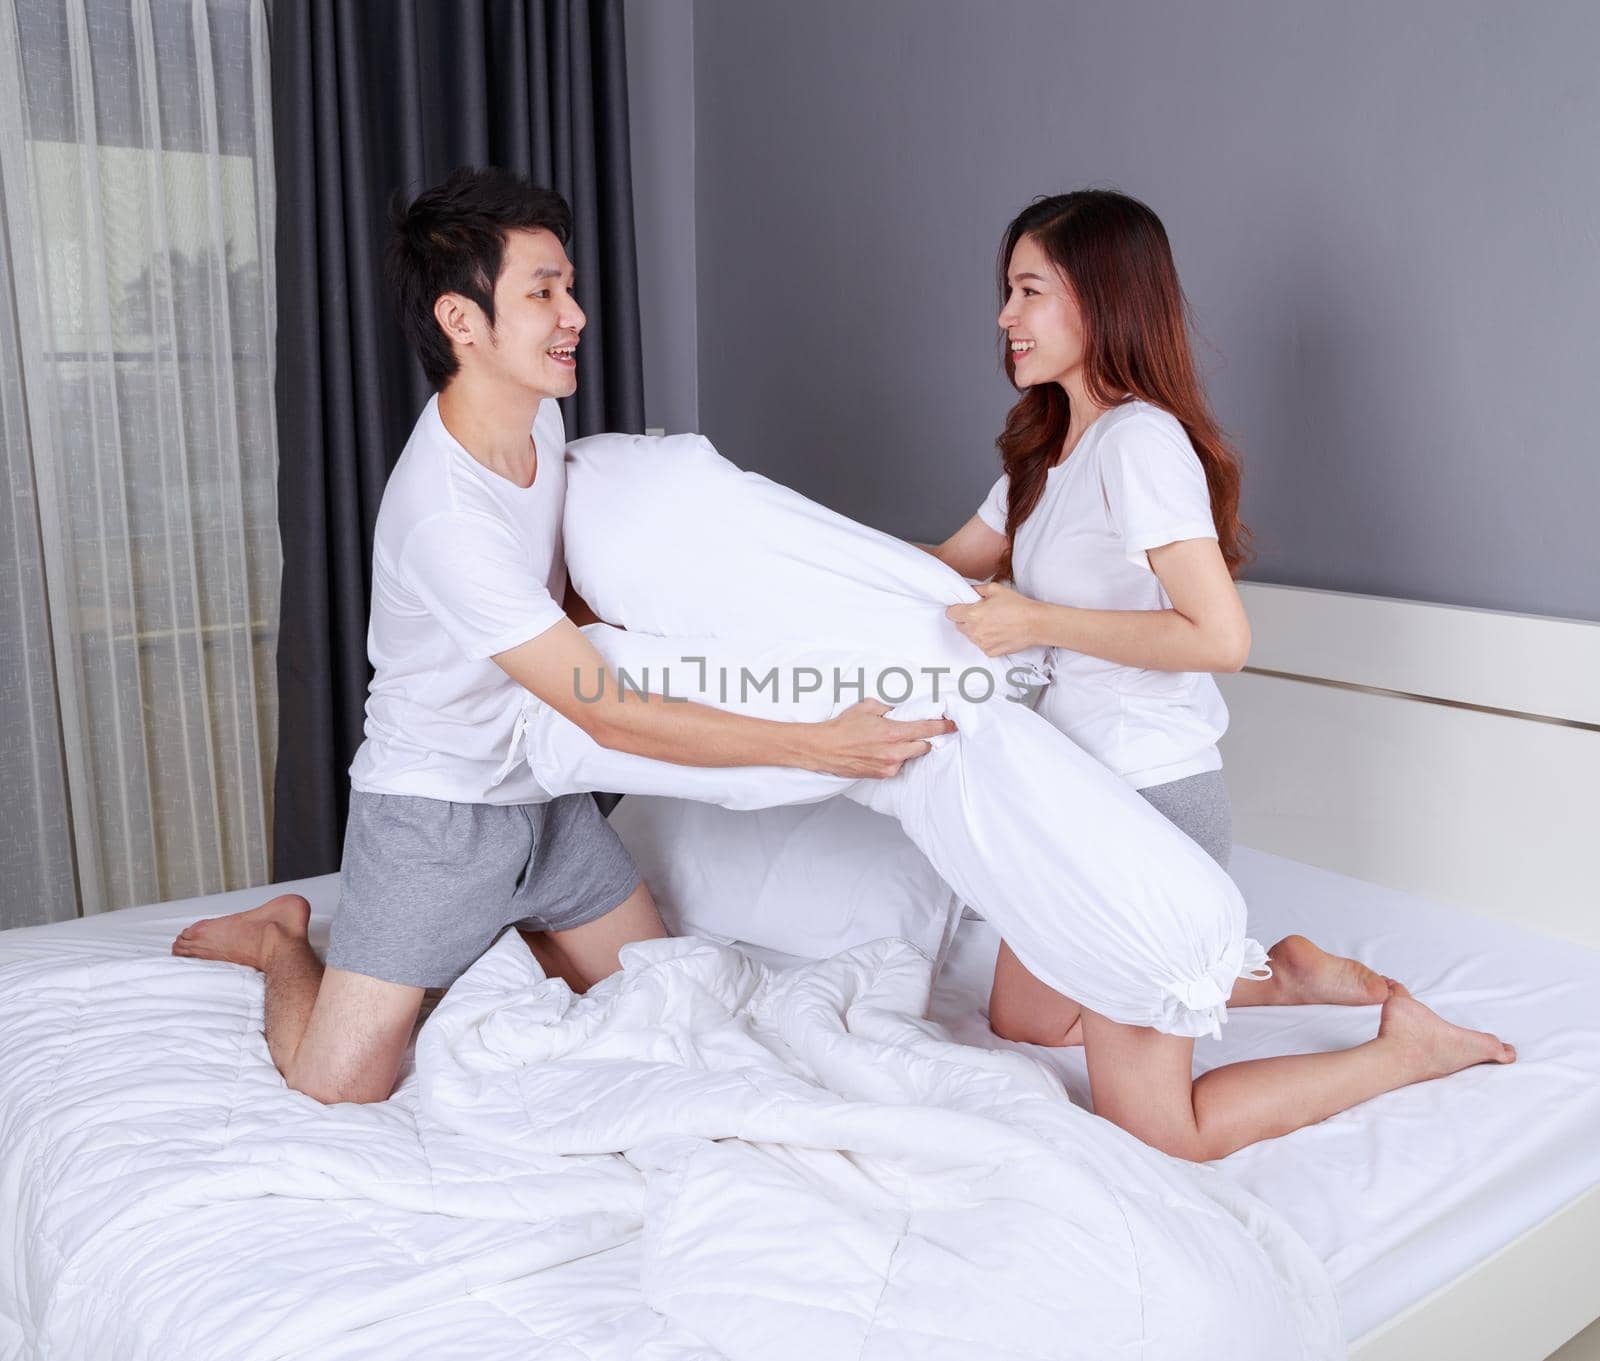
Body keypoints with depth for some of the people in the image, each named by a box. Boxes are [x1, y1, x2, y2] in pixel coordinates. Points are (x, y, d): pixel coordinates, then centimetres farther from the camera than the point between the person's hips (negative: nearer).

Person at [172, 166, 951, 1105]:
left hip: (543, 790, 8)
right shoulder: (443, 518, -32)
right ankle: (282, 940, 22)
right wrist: (819, 745, -32)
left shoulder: (540, 418, -4)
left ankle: (495, 929, 32)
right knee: (336, 1084, -7)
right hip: (435, 808, -7)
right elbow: (610, 716, -30)